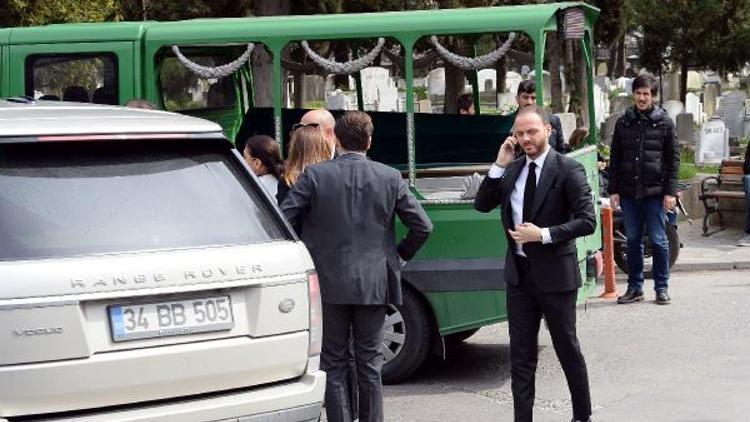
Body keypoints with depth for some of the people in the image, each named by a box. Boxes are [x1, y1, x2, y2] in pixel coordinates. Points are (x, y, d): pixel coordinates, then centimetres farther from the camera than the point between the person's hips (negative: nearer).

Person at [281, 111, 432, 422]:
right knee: (370, 363, 10)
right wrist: (399, 255, 15)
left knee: (333, 364, 6)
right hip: (374, 283, 1)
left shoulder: (315, 175, -7)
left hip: (328, 282, -1)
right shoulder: (390, 178, -2)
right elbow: (422, 227, 0)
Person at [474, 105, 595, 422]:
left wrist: (543, 235, -21)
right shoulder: (512, 170, 7)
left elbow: (587, 221, -15)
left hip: (554, 273, -5)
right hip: (519, 272, 5)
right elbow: (482, 205, 4)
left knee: (567, 349, 9)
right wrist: (499, 165, -6)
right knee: (521, 355, 6)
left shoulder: (568, 170, -10)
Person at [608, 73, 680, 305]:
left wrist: (670, 192, -6)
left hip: (655, 191, -3)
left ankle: (662, 287, 10)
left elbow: (673, 158, 1)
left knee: (658, 241, 1)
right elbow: (615, 158, 11)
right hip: (628, 192, 3)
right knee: (633, 240, 8)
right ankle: (635, 287, 16)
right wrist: (613, 190, 4)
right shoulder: (623, 123, 9)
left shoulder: (664, 122, 2)